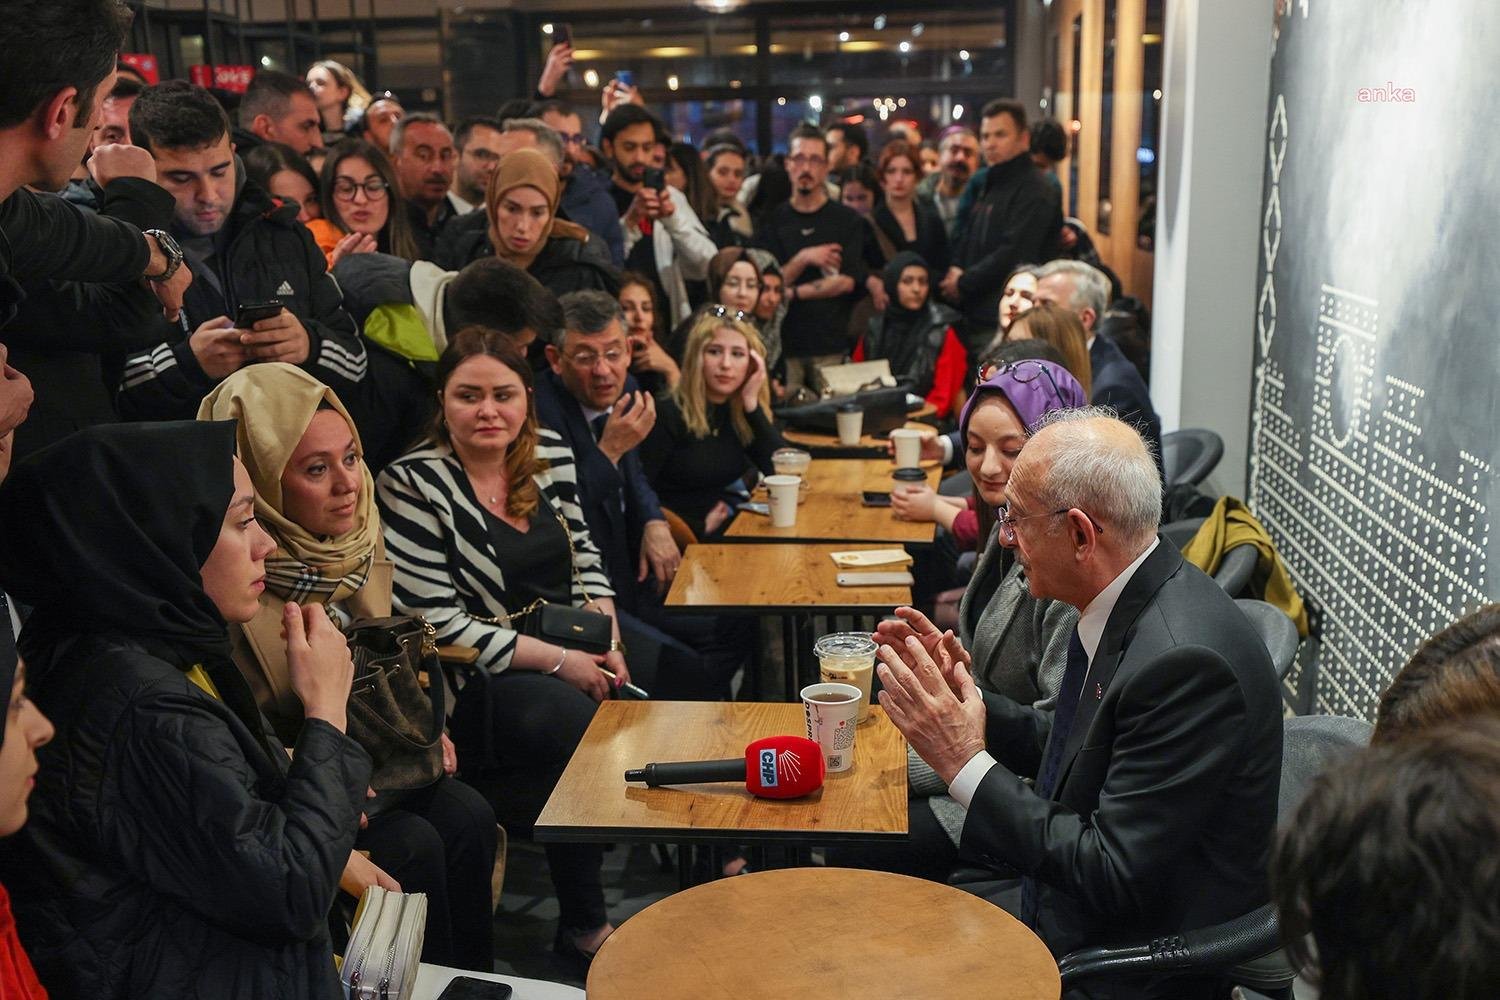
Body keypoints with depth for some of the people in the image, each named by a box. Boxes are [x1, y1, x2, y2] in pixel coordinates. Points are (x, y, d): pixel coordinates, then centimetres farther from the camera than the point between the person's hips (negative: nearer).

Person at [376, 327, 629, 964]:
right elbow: (441, 622, -17)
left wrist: (607, 639, -4)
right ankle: (583, 926, -8)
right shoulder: (414, 485, -13)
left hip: (573, 646, 6)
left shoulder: (551, 455, 5)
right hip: (480, 679, -6)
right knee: (592, 731, -27)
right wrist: (559, 661, -19)